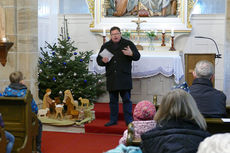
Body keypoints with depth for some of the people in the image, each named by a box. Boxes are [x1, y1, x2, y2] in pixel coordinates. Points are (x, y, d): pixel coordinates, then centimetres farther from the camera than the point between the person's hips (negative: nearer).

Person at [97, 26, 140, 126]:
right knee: (113, 100, 10)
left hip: (124, 78, -3)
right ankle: (113, 120, 20)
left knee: (126, 99, -1)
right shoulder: (106, 46, 12)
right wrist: (103, 61, -10)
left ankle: (129, 120, 6)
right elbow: (98, 60, 13)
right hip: (111, 78, 3)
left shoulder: (128, 44, 3)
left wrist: (131, 54, -22)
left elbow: (137, 56, 0)